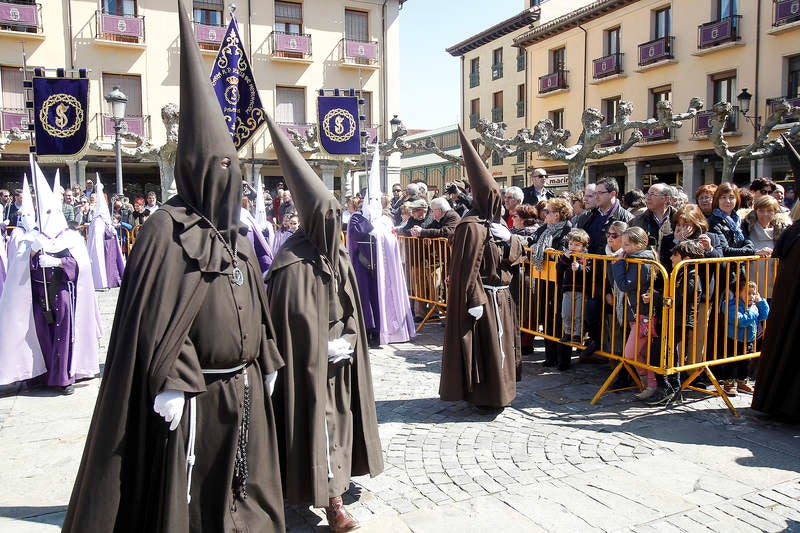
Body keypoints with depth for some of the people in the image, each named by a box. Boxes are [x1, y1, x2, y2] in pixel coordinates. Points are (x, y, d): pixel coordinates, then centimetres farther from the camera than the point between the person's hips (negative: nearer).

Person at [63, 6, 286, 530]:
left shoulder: (236, 235, 11)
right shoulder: (167, 228, -11)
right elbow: (157, 319, -17)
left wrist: (267, 364, 14)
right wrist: (172, 385, -20)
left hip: (245, 389, 7)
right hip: (194, 395, -7)